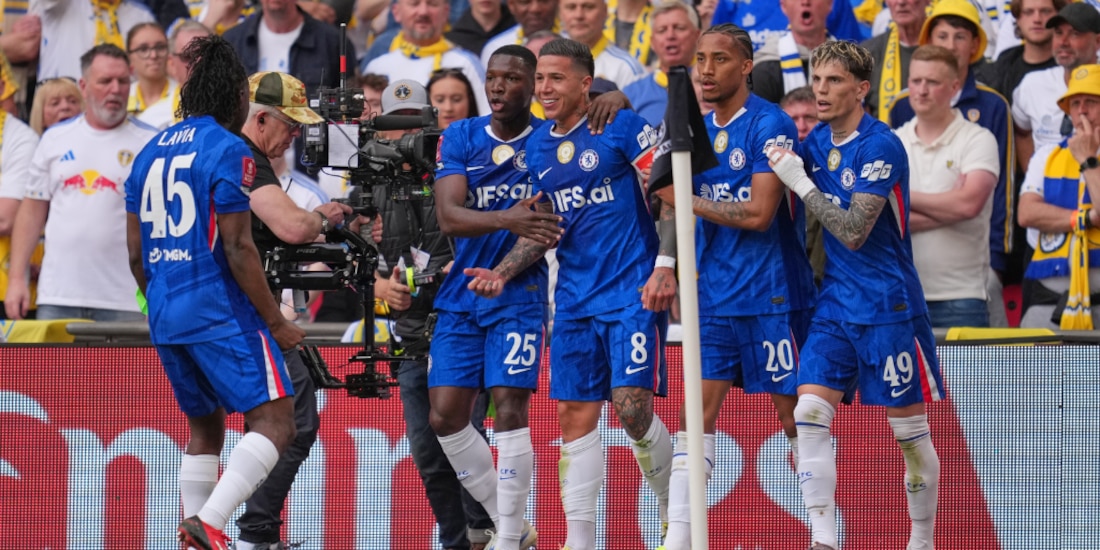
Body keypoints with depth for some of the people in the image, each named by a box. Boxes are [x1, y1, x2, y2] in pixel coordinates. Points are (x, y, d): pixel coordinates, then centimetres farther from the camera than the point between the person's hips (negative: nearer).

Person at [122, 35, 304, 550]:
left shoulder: (151, 151, 13)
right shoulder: (228, 150, -9)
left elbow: (136, 252, 15)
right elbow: (237, 248, -14)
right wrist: (276, 323, -9)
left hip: (165, 318, 8)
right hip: (222, 313, -8)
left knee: (205, 427, 18)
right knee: (274, 422, -8)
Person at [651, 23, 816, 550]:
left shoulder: (770, 126, -11)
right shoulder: (697, 130, 11)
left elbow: (759, 213, -18)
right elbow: (676, 205, 20)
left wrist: (686, 200, -12)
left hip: (772, 297, -6)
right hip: (714, 298, 6)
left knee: (796, 415, 2)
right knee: (696, 411, -2)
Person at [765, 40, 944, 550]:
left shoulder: (881, 147, -14)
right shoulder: (818, 140, 8)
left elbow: (854, 232, -20)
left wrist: (799, 181, -19)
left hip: (887, 304, -6)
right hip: (833, 302, 6)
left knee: (909, 431, 4)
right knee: (810, 413, -10)